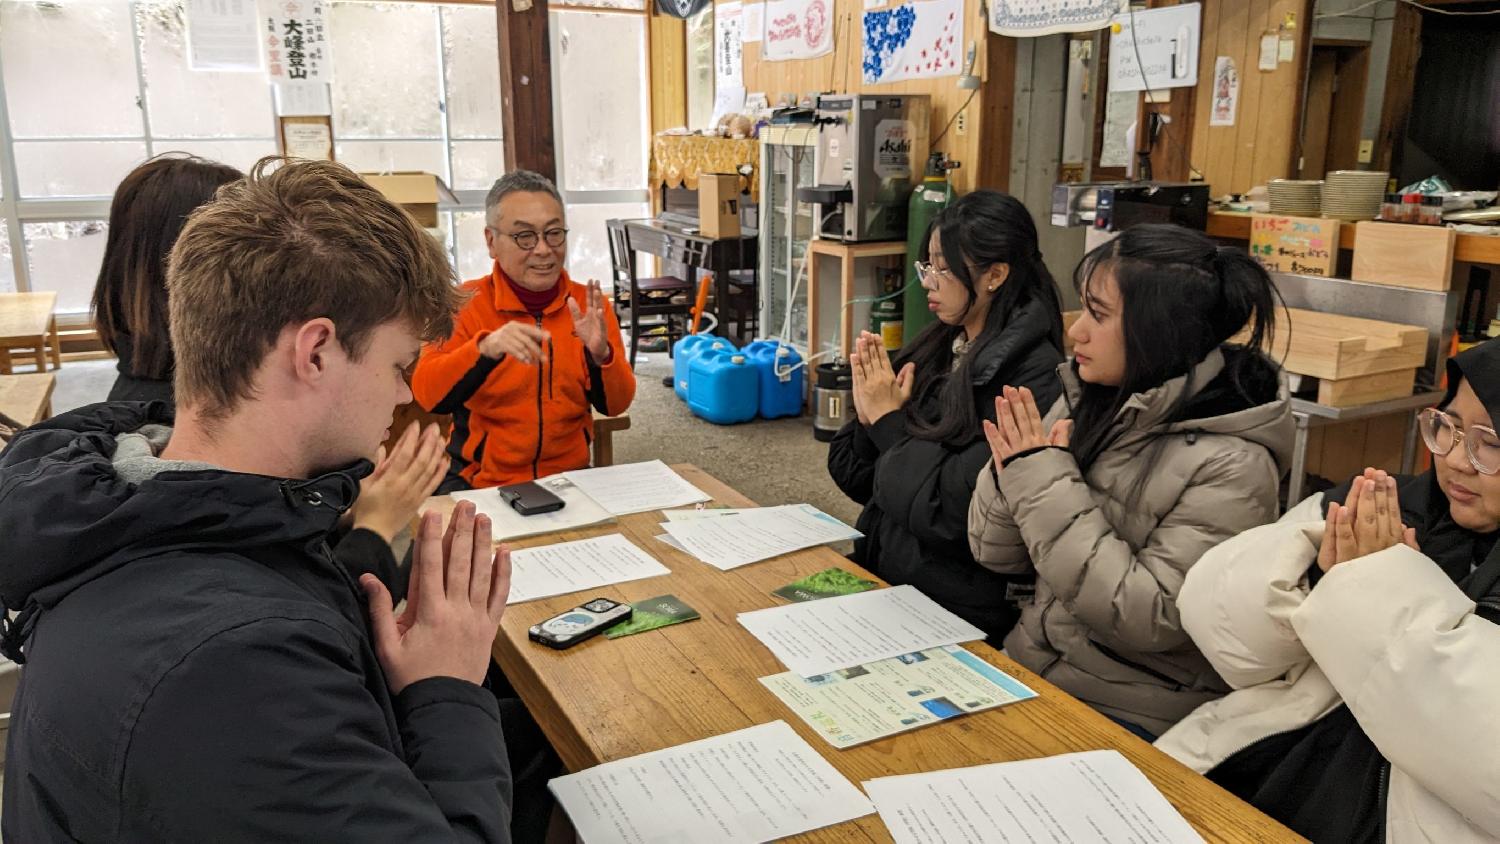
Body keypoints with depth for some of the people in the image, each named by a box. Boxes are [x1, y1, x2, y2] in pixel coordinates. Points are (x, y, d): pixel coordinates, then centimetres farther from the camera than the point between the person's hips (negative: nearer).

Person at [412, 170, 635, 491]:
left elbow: (616, 405, -2)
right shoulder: (465, 304, -5)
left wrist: (600, 354, -22)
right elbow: (428, 396, -17)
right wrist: (486, 349, -34)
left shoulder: (589, 305, 2)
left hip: (569, 478, 3)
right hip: (480, 483, -2)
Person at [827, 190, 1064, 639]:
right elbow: (853, 478, 10)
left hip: (955, 614, -6)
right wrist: (868, 418, -9)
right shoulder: (940, 348, 6)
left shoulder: (1031, 379, -17)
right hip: (879, 571, 7)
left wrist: (888, 421, -10)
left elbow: (949, 513, -22)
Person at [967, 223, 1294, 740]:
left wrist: (1046, 484, -23)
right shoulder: (1087, 403, 0)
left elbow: (1150, 619, -24)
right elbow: (996, 556, 4)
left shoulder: (1229, 465, -17)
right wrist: (1012, 476, -17)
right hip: (1028, 665, 6)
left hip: (1131, 713, -5)